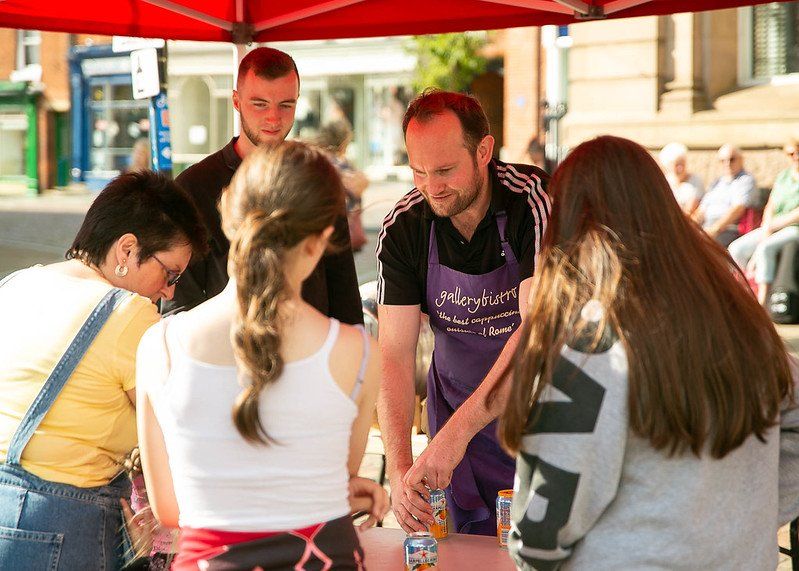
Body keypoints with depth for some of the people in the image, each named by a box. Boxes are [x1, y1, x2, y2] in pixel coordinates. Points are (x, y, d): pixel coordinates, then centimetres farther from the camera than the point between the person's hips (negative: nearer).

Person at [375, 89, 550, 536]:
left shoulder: (535, 202, -24)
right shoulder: (403, 227, -12)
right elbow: (394, 354, -15)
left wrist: (457, 430, -41)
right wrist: (399, 470, -28)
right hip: (456, 406, 3)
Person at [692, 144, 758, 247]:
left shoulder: (746, 180, 4)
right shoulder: (717, 182, 26)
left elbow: (738, 209, -11)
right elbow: (701, 210, 20)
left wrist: (715, 229, -23)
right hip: (705, 229, 7)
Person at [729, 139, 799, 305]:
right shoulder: (783, 176, 15)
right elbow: (770, 207, 11)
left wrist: (774, 224, -11)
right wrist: (766, 229, -7)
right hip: (774, 228, 7)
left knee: (765, 248, -33)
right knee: (737, 248, -13)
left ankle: (762, 305, -35)